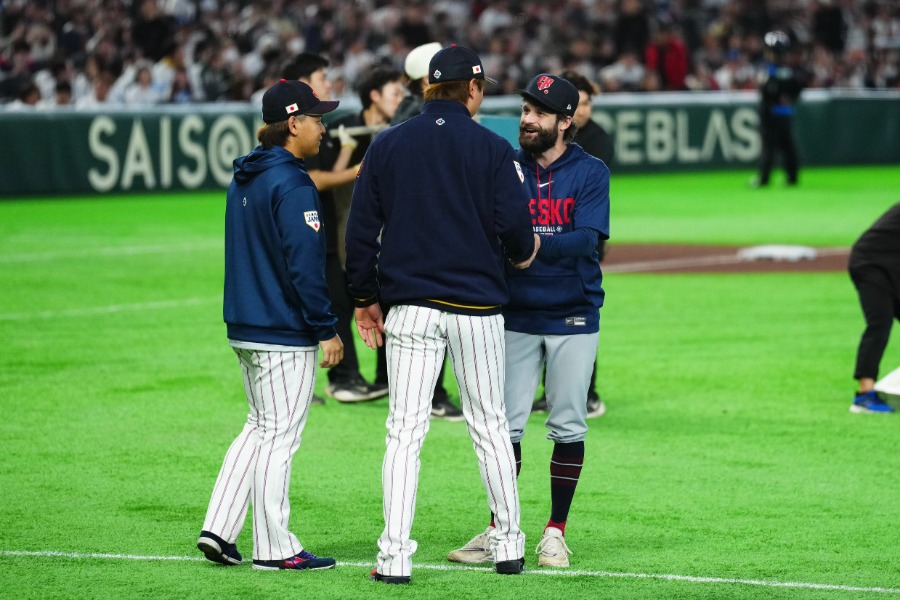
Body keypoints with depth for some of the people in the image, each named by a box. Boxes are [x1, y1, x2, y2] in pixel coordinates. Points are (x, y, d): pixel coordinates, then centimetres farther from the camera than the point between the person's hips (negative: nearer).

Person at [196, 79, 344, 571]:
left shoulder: (243, 179, 12)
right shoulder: (291, 184, -17)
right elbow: (303, 265, -21)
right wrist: (326, 329, -16)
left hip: (244, 327, 9)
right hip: (285, 333, -9)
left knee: (260, 428, 17)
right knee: (279, 437, -2)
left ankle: (218, 530, 12)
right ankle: (274, 549, 4)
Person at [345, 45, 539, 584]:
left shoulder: (387, 145, 4)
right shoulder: (493, 148, -5)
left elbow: (361, 230, 5)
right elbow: (514, 226, -10)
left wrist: (366, 298, 13)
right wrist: (524, 252, 13)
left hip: (410, 307, 1)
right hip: (477, 304, -1)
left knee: (405, 429, -1)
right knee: (490, 425, 11)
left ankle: (395, 556, -7)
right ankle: (509, 545, 17)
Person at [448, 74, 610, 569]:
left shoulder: (590, 173, -3)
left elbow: (587, 238, -16)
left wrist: (536, 245, -33)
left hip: (573, 318, -2)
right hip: (515, 316, 2)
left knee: (568, 426, 2)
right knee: (505, 423, 0)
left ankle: (556, 532, 12)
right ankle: (499, 532, 8)